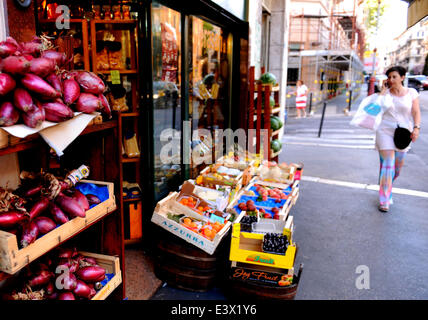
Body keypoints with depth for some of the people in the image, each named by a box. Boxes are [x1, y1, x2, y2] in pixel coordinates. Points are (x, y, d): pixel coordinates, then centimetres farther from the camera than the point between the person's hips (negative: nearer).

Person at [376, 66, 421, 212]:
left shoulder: (411, 93, 3)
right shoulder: (386, 93, 2)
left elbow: (416, 112, 1)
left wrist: (416, 128, -12)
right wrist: (383, 90, -10)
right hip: (385, 132, -2)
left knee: (398, 164, 13)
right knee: (387, 164, -8)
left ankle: (387, 185, 42)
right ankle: (385, 200, -2)